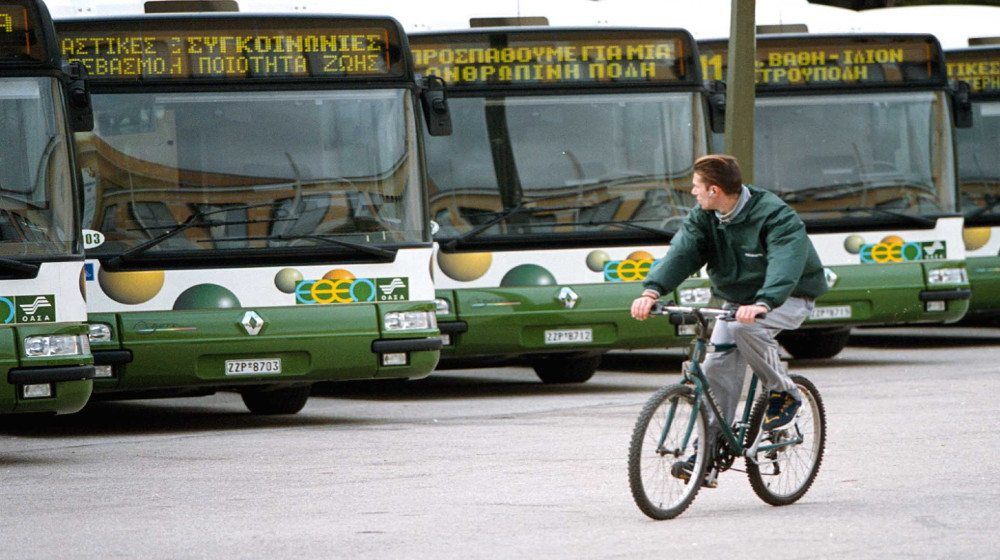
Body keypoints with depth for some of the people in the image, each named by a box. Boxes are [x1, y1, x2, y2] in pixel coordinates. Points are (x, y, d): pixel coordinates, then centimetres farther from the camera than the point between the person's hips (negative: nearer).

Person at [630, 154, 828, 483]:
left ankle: (784, 394, -14)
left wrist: (763, 303, -57)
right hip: (734, 300, 6)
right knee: (717, 367, -10)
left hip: (787, 299, -6)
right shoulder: (703, 218, -3)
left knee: (746, 328, -35)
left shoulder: (774, 216, -24)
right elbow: (682, 252, -17)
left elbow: (785, 264, -39)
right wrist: (653, 290, -36)